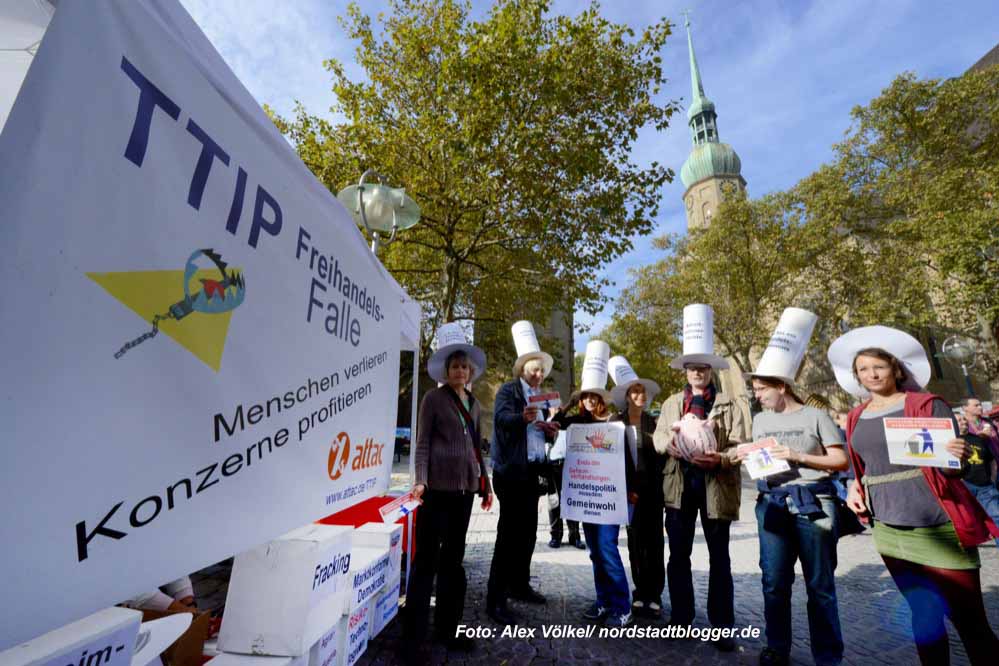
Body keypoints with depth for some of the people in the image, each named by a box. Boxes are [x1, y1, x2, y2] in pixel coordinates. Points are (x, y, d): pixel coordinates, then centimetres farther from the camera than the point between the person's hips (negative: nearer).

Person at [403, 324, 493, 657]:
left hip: (465, 488, 6)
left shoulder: (474, 403, 12)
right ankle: (415, 636, 15)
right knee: (427, 558, 2)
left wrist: (485, 484, 16)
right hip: (438, 486, -6)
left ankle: (447, 627, 29)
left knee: (453, 557, 15)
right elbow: (422, 443, -6)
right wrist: (420, 481, -17)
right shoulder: (434, 397, -3)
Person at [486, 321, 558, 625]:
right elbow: (501, 418, -25)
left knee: (528, 532, 17)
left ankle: (519, 584, 33)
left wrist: (551, 431, -3)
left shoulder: (541, 398, 15)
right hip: (511, 471, -8)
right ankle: (495, 599, 6)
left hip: (532, 472, 8)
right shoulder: (508, 390, -7)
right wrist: (523, 418, -44)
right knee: (509, 534, -5)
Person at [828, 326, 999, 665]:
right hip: (890, 531, 4)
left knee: (968, 618, 3)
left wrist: (957, 458, -29)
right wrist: (855, 488, 0)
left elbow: (954, 465, -8)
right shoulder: (856, 417, 6)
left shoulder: (927, 404, -6)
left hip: (938, 528, -4)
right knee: (925, 616, 15)